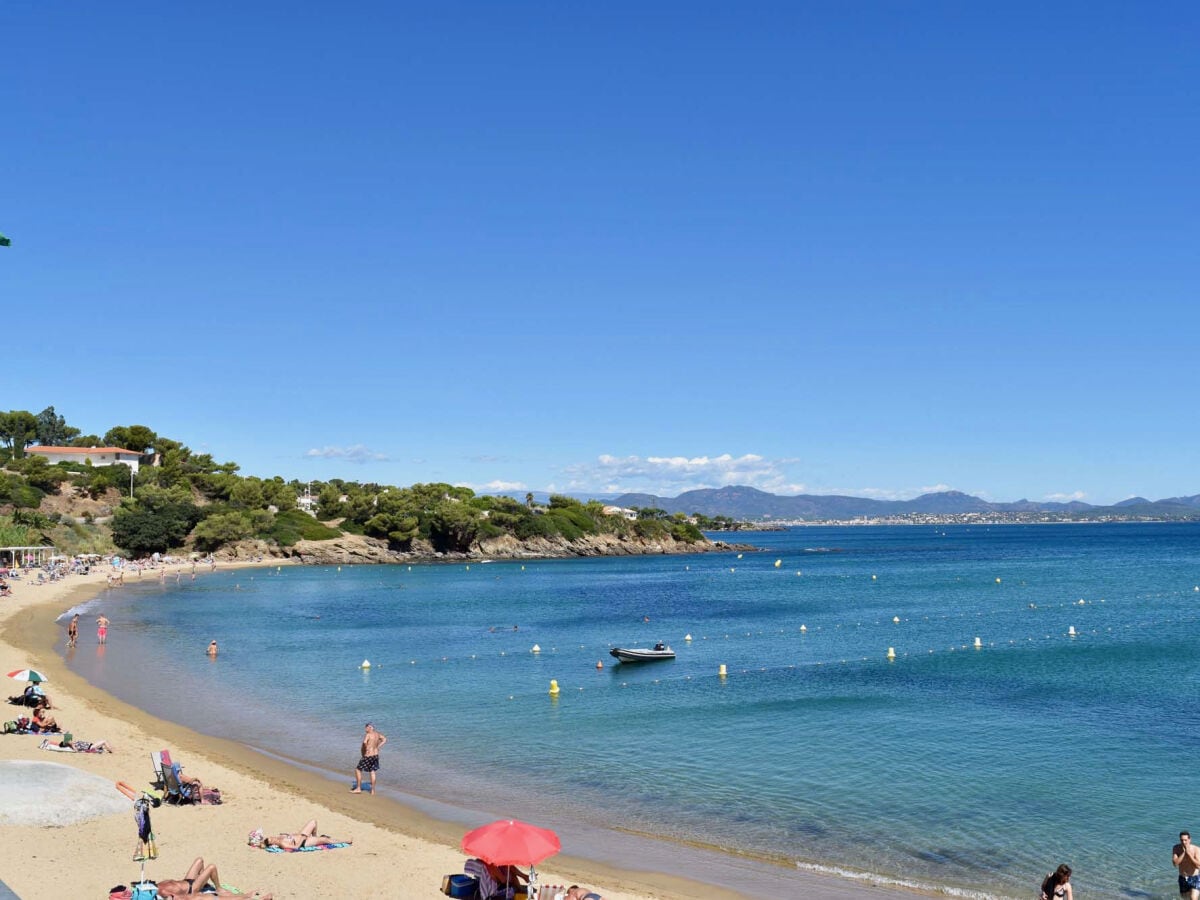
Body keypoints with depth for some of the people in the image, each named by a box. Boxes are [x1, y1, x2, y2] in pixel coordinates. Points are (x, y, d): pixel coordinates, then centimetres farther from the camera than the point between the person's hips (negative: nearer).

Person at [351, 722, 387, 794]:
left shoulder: (368, 735, -18)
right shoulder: (377, 734, 5)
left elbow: (364, 742, -37)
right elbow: (385, 740, 21)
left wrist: (363, 752, -21)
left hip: (368, 756, -7)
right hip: (375, 755, 7)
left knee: (358, 770, 8)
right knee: (372, 772, 16)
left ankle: (358, 788, 12)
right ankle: (373, 791, 18)